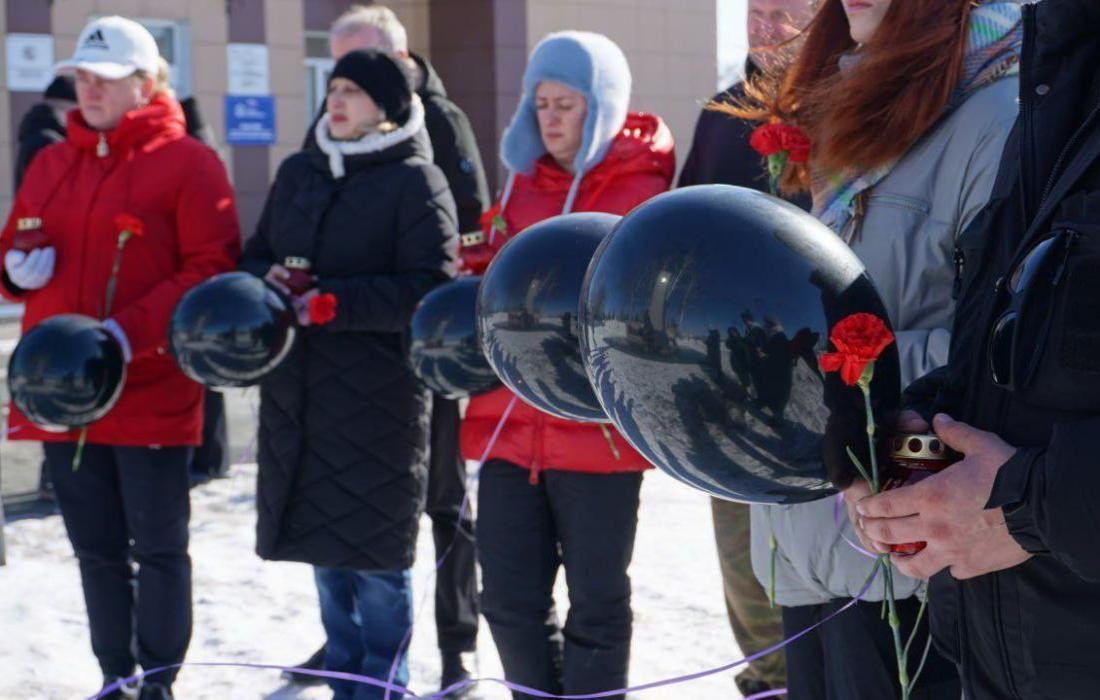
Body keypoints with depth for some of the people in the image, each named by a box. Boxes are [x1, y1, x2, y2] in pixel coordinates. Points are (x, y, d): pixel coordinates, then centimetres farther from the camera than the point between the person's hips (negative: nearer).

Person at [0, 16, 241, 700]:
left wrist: (131, 330, -21)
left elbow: (212, 268, -12)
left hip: (150, 390, -6)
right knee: (97, 548, 14)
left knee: (158, 547, 4)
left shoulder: (188, 162, -5)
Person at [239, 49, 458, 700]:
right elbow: (255, 255, 21)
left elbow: (430, 287, -13)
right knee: (323, 545, 13)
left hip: (379, 391, -6)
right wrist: (268, 280, -3)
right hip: (297, 387, 6)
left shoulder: (417, 181, -6)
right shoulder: (297, 172, 14)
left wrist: (336, 304, -20)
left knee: (375, 548, -1)